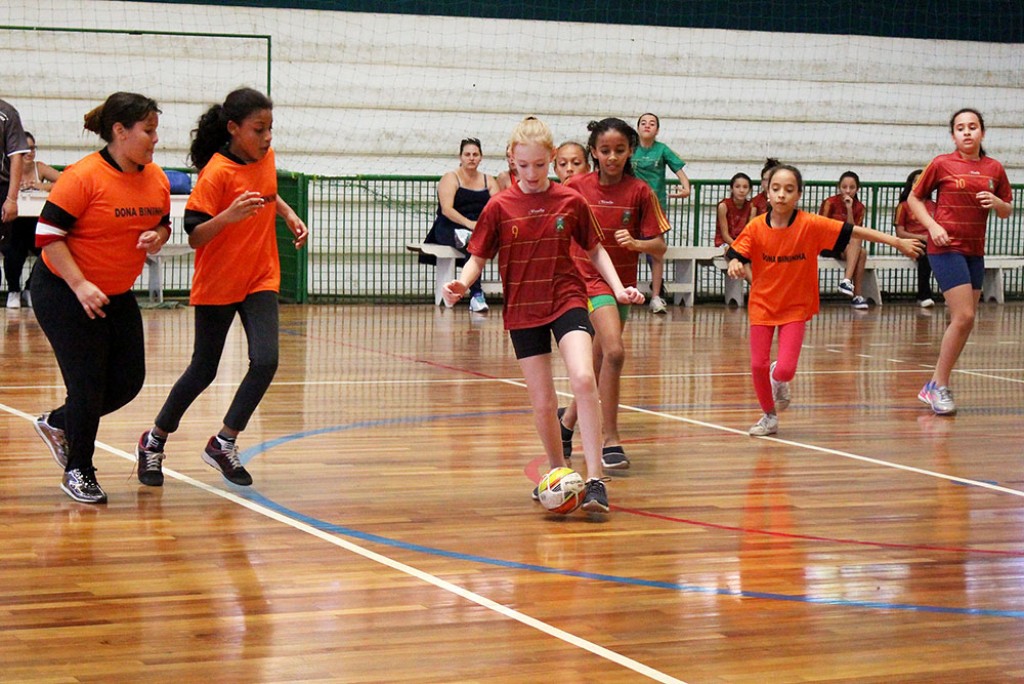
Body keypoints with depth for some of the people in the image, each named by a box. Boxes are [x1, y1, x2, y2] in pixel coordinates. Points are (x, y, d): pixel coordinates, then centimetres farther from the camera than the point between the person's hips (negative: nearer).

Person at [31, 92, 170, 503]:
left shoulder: (156, 179, 0)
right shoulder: (83, 177, -20)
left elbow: (162, 223, 16)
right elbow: (48, 234, -19)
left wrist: (157, 237, -9)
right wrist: (80, 286, -26)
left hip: (118, 295, 7)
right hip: (64, 293, -7)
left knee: (129, 381, 7)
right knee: (88, 384, -4)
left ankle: (57, 424, 32)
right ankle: (78, 472, 17)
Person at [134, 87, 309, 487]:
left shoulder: (265, 157, 0)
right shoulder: (216, 173, -19)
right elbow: (194, 236, -21)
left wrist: (291, 217, 8)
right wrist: (228, 216, -38)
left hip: (260, 279, 5)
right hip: (217, 283, -5)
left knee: (265, 361, -13)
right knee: (203, 371, 6)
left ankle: (224, 443, 3)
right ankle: (154, 441, 28)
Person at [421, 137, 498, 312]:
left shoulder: (489, 181, 18)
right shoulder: (450, 178, 4)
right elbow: (447, 209, -12)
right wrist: (469, 223, -28)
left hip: (480, 228, 5)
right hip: (449, 229, -5)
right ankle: (475, 295, -39)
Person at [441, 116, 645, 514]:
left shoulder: (571, 202, -2)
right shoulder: (500, 207, -3)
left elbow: (595, 250, 11)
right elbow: (478, 257, 2)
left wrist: (618, 288, -2)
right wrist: (462, 283, -18)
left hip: (567, 300, -1)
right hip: (522, 311, 1)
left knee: (583, 379, -23)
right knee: (542, 402, 4)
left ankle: (595, 480, -21)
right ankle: (557, 471, 30)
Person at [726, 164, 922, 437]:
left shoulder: (811, 225, -16)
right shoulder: (756, 227, -12)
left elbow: (853, 231, -14)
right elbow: (736, 255, -8)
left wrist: (898, 242, -13)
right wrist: (734, 265, -34)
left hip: (795, 308, -1)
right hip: (762, 305, 1)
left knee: (785, 370, -12)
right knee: (758, 365, 0)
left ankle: (779, 380, 28)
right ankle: (769, 417, 26)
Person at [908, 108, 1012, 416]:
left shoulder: (994, 169, 7)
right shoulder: (942, 164, -4)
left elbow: (1007, 212, 15)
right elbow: (914, 198, 5)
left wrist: (997, 202, -8)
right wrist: (932, 225, -10)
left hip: (975, 251, 6)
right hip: (947, 246, -5)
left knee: (964, 321, 8)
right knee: (964, 317, -14)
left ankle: (935, 386, 19)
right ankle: (939, 385, -2)